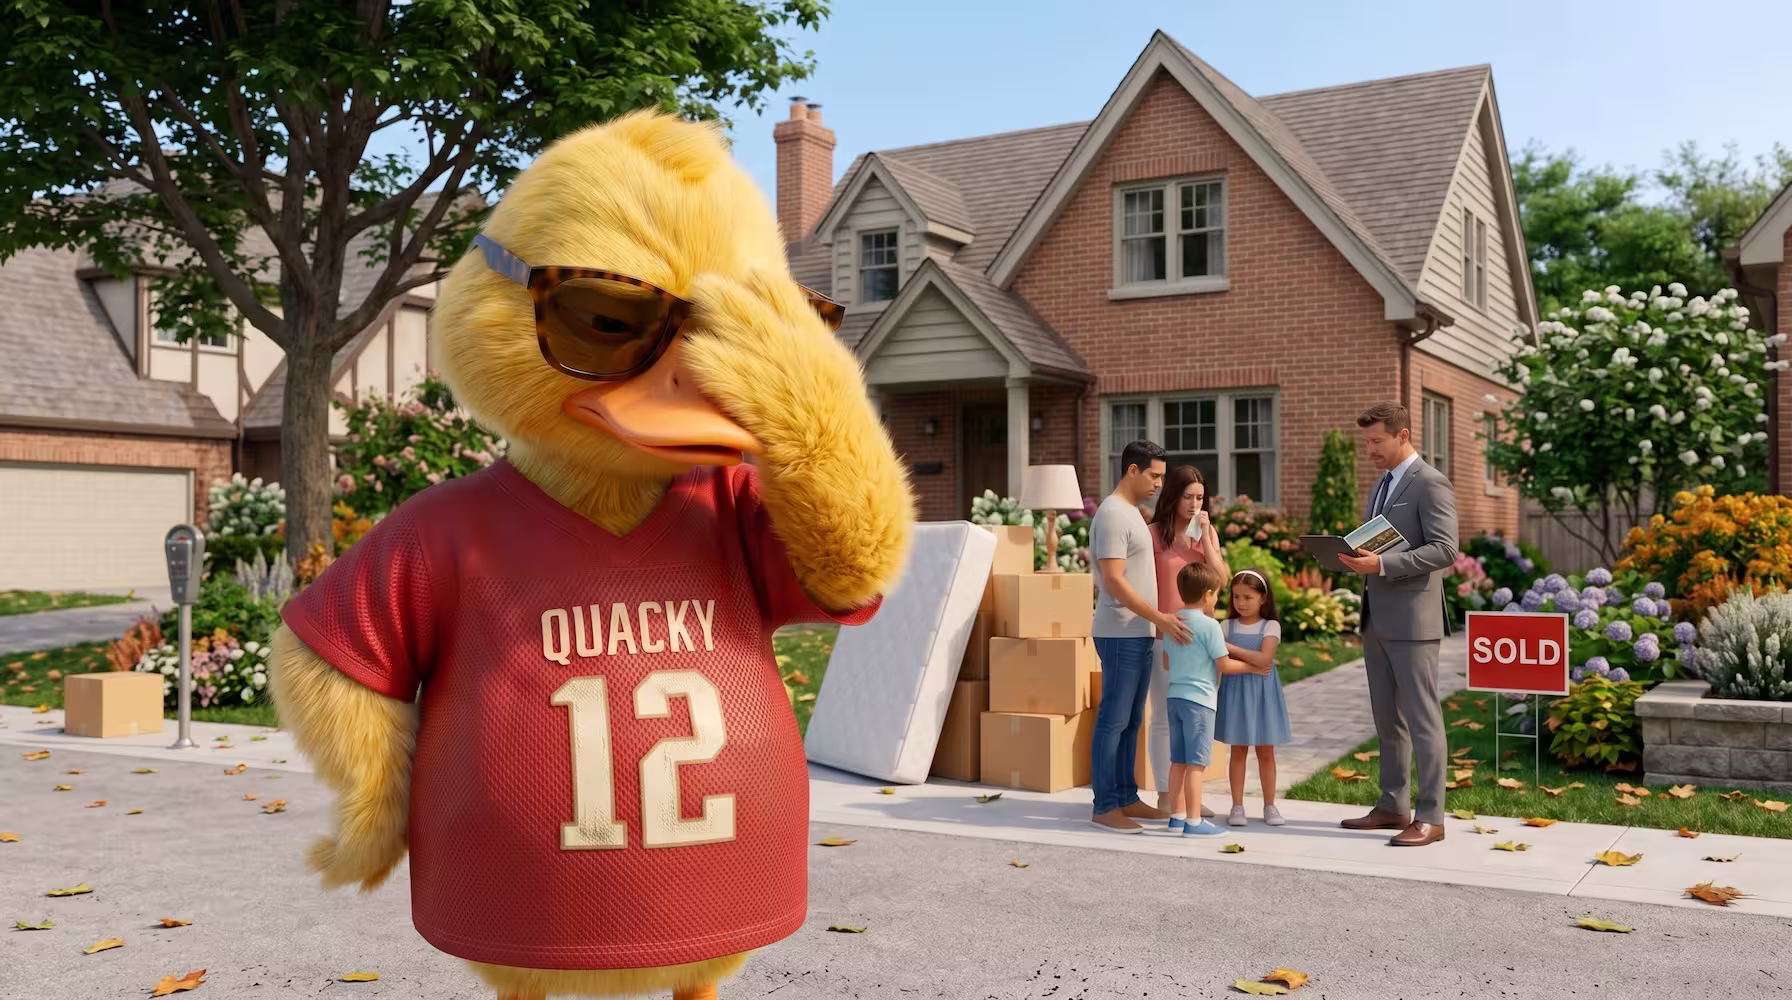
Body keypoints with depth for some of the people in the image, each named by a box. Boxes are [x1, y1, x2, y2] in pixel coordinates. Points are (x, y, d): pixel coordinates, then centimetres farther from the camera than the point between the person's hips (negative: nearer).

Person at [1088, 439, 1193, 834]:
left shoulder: (1132, 513, 16)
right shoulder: (1112, 514, -14)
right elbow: (1114, 581, -20)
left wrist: (1157, 622, 18)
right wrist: (1159, 618, -22)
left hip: (1138, 633, 10)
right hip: (1121, 635, -9)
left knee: (1131, 721, 12)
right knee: (1113, 720, -5)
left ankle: (1126, 798, 19)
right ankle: (1105, 807, -1)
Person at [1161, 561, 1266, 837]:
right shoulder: (1210, 625, -12)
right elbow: (1224, 665, -9)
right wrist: (1253, 667, 7)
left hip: (1175, 697, 7)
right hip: (1199, 699, -7)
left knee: (1178, 761, 12)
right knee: (1196, 763, -4)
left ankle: (1176, 816, 18)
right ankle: (1194, 822, -3)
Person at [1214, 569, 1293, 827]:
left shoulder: (1271, 626, -4)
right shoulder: (1227, 626, 4)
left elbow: (1264, 658, -19)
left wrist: (1230, 648, -19)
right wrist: (1251, 664, -12)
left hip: (1262, 693, -1)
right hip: (1235, 691, 1)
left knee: (1265, 752, 6)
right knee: (1238, 750, 5)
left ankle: (1269, 805, 16)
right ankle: (1237, 806, 9)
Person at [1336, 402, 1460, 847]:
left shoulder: (1430, 484, -10)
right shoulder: (1383, 484, 18)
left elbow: (1444, 550, -19)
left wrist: (1381, 564, -25)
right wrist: (1359, 557, 3)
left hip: (1412, 620, -9)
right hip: (1377, 619, 9)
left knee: (1422, 719, -4)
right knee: (1387, 719, 13)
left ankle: (1430, 817, 1)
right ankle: (1392, 806, 22)